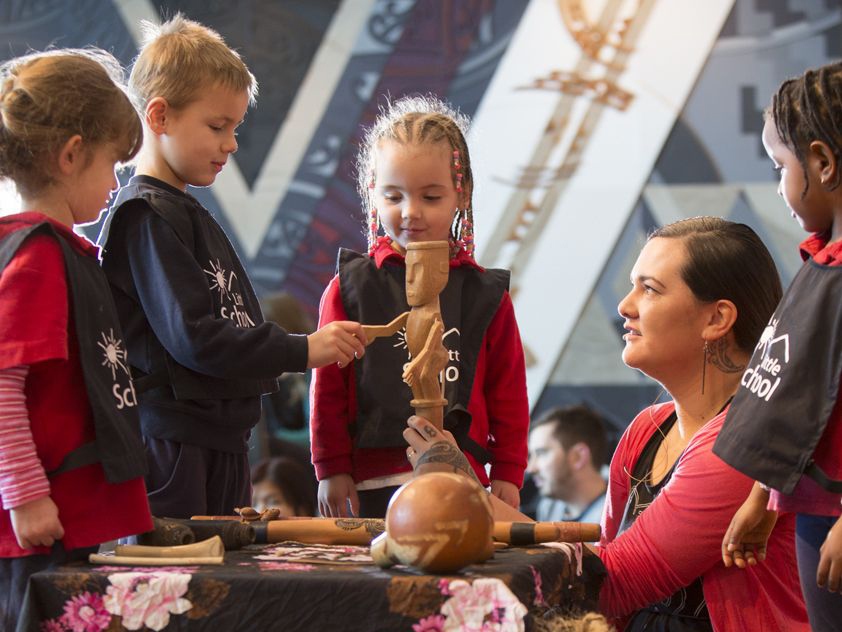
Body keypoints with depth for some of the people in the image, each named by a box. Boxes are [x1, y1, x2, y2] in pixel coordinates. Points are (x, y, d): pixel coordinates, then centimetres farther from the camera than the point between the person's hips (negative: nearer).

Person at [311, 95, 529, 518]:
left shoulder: (485, 292, 8)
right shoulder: (349, 288, 4)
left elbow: (508, 390, 11)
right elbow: (328, 386, 4)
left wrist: (508, 473, 7)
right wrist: (331, 468, 1)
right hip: (374, 483, -1)